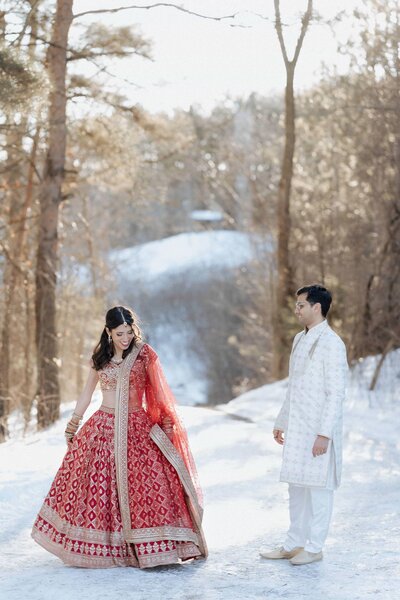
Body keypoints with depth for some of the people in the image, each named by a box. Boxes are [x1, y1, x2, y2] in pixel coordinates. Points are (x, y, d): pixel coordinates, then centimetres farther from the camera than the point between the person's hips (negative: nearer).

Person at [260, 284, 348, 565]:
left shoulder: (331, 344, -13)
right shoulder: (300, 339, 14)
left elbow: (336, 393, -16)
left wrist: (324, 434, -19)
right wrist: (281, 422, 20)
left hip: (318, 430, -8)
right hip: (296, 428, 8)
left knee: (318, 487, 0)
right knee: (296, 486, 13)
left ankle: (314, 547, 9)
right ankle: (294, 543, 22)